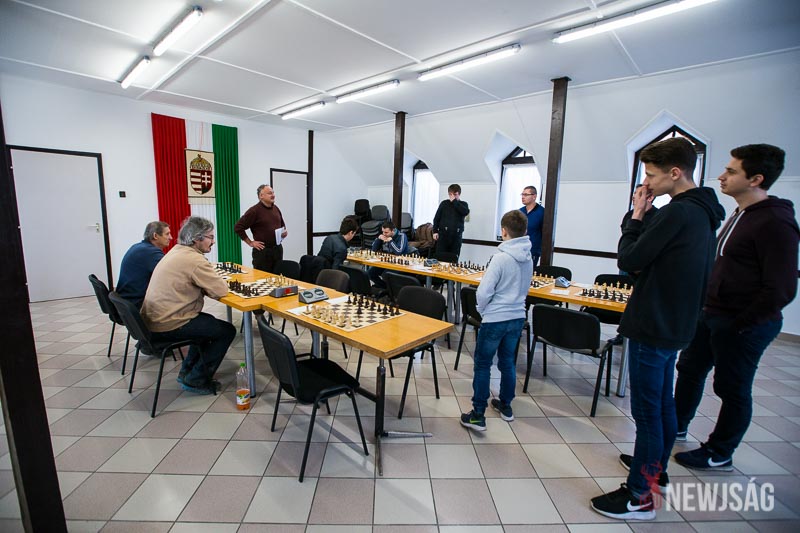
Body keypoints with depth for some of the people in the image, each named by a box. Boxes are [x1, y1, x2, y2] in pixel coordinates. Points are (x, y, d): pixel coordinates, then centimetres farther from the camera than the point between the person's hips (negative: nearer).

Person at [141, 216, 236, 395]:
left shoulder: (176, 251, 11)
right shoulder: (194, 260, -20)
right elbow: (221, 290, -23)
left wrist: (211, 282, -2)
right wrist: (220, 281, 0)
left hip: (153, 320, 10)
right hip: (168, 326, -10)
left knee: (208, 322, 27)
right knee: (227, 331, -2)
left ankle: (187, 371, 30)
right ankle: (196, 380, 6)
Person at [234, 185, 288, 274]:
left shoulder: (275, 208, 11)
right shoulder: (254, 210, -10)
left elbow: (282, 224, 28)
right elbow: (238, 227, -10)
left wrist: (285, 231, 7)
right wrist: (250, 243, -9)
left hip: (278, 249, 6)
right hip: (262, 251, -6)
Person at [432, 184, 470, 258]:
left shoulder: (463, 204, 10)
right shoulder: (444, 203, 8)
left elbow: (465, 212, -13)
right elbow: (437, 218, 8)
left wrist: (454, 201, -9)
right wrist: (435, 231, -1)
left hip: (456, 235, 0)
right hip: (443, 233, 0)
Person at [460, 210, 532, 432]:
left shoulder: (501, 258, -19)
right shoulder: (528, 258, 3)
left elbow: (484, 291, -19)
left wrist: (482, 310, -2)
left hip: (495, 319, -7)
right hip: (517, 317, 7)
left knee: (482, 365, 4)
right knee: (507, 362, 21)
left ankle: (478, 416, 9)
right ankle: (506, 406, 36)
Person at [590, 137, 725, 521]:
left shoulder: (677, 213, -21)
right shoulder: (703, 213, 10)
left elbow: (628, 260, -18)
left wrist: (637, 215, -8)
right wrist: (643, 217, 2)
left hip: (653, 327, -10)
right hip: (675, 325, 10)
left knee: (647, 411, 0)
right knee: (663, 403, 22)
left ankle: (639, 496, 14)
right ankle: (656, 467, 41)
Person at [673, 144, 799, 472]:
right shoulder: (741, 214, 10)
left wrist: (739, 323, -17)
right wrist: (707, 308, 12)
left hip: (742, 325, -9)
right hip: (710, 314, 9)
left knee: (733, 390, 8)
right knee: (690, 370, 20)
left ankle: (719, 455, 28)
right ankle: (676, 428, 40)